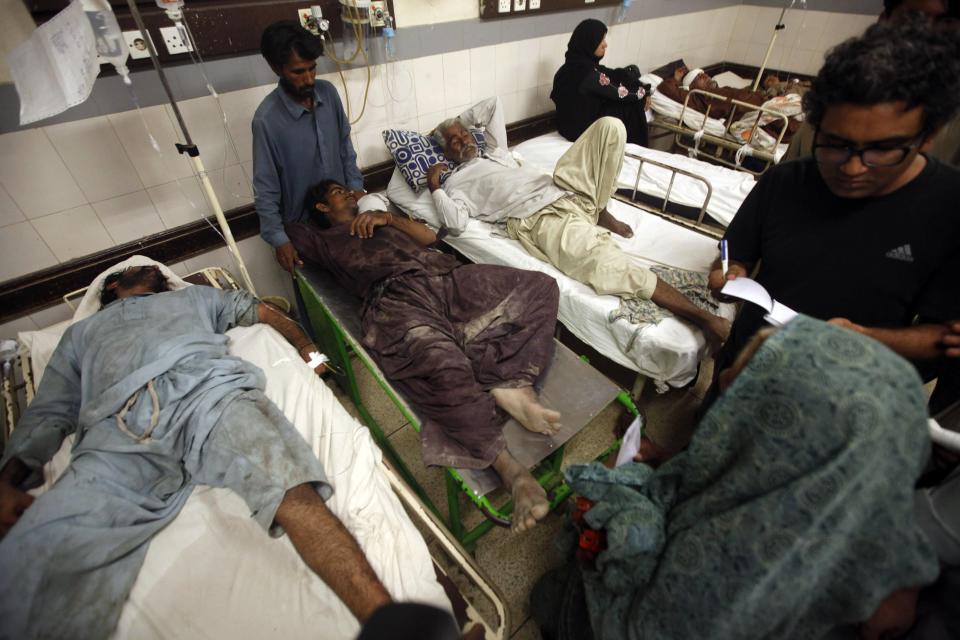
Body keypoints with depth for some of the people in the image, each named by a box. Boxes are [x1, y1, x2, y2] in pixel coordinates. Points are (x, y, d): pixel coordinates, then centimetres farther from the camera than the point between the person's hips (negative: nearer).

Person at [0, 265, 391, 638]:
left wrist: (308, 350, 16)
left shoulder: (194, 296, 41)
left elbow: (263, 312, 34)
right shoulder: (81, 333, 39)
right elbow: (47, 414, 28)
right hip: (117, 430, 2)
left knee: (293, 494, -31)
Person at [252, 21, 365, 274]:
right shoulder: (267, 118, -23)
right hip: (302, 220, -4)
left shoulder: (328, 92, -9)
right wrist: (278, 238, -21)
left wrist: (355, 186, 1)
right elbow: (265, 187, -19)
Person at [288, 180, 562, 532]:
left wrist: (387, 218, 15)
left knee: (541, 285, -14)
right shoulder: (324, 240, 31)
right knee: (442, 362, -40)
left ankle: (512, 386, -28)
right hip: (395, 296, -6)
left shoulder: (376, 218, 41)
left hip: (446, 276, 6)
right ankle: (510, 469, -35)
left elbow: (429, 236, 29)